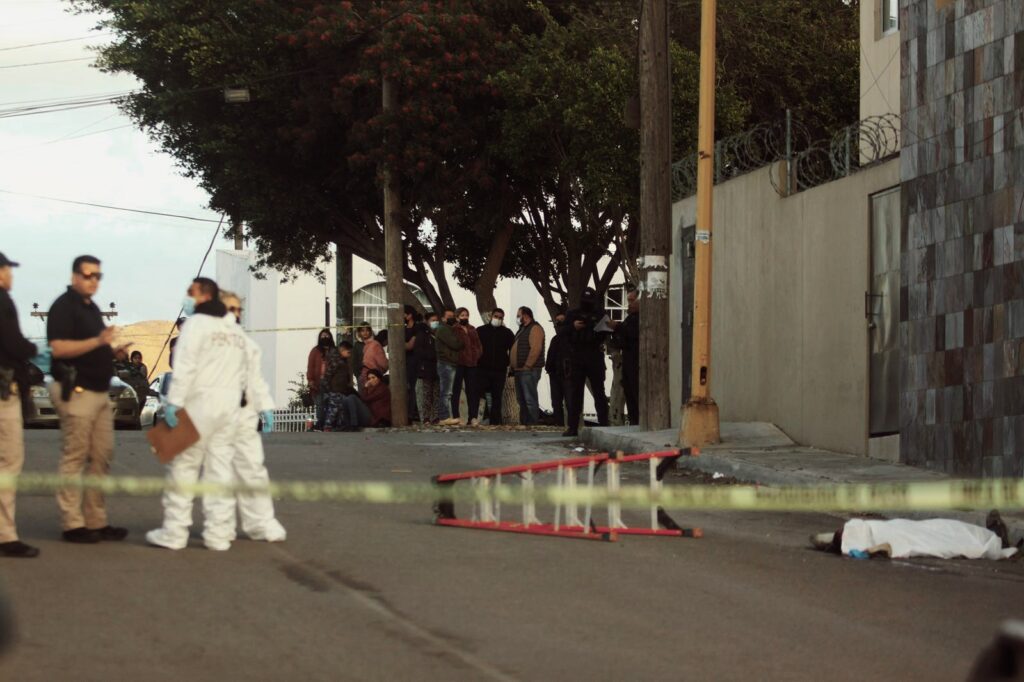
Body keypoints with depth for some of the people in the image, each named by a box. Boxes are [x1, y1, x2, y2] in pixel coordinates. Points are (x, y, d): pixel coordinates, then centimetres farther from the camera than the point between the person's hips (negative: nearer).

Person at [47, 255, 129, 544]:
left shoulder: (91, 308, 19)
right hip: (76, 390, -9)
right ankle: (73, 524, -3)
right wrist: (97, 341, -28)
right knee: (74, 459, -6)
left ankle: (97, 521, 14)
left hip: (99, 390, 10)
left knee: (102, 457, 9)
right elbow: (59, 347, -21)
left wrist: (111, 350, 11)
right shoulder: (63, 306, -9)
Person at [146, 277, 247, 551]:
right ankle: (219, 533, 6)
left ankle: (174, 532, -3)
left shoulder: (196, 324, -8)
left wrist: (174, 402, -18)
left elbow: (185, 367, -16)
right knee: (221, 469, 7)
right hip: (229, 405, 7)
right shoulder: (235, 330, 18)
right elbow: (243, 371, 18)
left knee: (183, 467, -3)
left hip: (200, 403, -7)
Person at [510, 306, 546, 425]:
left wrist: (527, 366, -20)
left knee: (529, 399, -12)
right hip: (519, 370, 10)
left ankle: (532, 424, -13)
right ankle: (523, 423, 16)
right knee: (521, 399, 12)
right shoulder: (522, 329, 22)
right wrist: (513, 365, 15)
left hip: (528, 370, -10)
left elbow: (536, 349, -20)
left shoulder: (535, 328, -10)